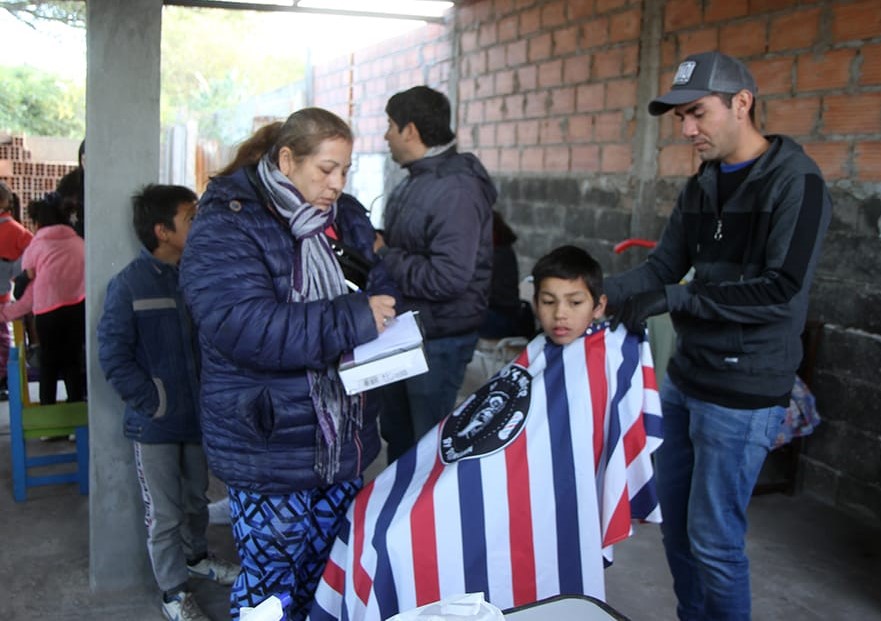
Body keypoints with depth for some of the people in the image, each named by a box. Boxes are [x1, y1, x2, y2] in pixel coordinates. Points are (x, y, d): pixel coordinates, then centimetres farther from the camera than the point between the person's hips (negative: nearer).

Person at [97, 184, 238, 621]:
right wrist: (153, 402, -15)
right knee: (164, 514, 8)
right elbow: (113, 355, -13)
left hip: (198, 413, 5)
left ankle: (195, 556, 47)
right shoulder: (129, 284, -15)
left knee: (196, 498, 23)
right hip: (156, 424, -5)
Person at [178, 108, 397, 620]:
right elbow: (247, 329, -27)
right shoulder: (225, 228, -14)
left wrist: (384, 283, -11)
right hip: (269, 452, -6)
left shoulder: (345, 217, 7)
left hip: (345, 442, 6)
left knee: (328, 579, 20)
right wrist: (353, 319, -27)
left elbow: (385, 279, 14)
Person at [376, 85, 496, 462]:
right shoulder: (415, 180, 10)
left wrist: (383, 256, -19)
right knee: (396, 431, 22)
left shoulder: (456, 190, -22)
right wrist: (376, 243, 0)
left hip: (439, 339, -10)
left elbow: (448, 276, -30)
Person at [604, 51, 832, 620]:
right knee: (677, 521, 17)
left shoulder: (795, 182, -14)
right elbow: (663, 268, 7)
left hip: (744, 392, -8)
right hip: (684, 379, 8)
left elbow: (783, 290, -23)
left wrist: (672, 299, -24)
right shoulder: (700, 188, 10)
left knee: (714, 540, 0)